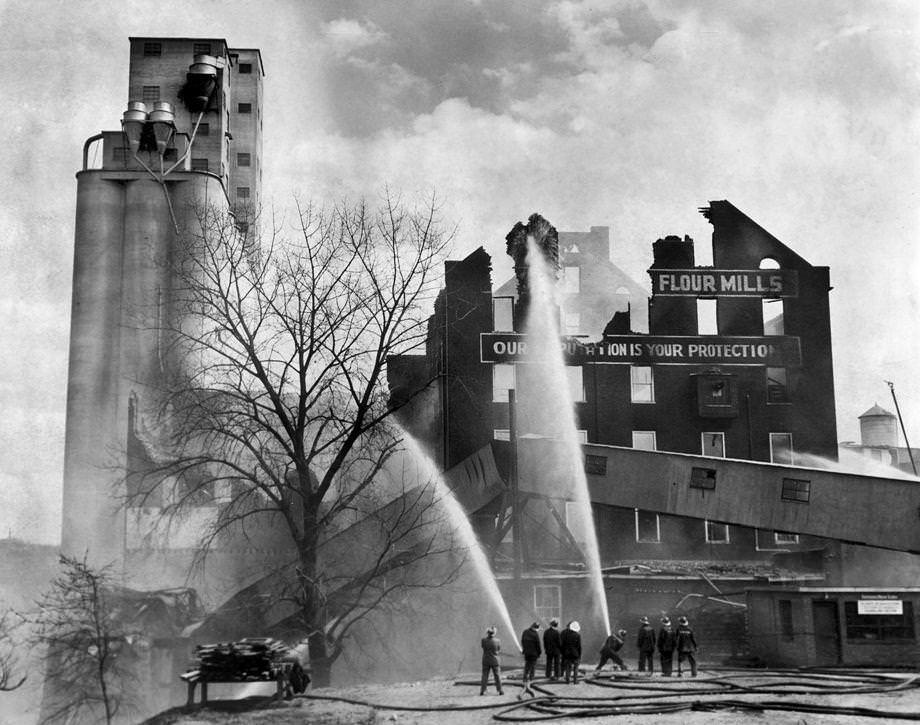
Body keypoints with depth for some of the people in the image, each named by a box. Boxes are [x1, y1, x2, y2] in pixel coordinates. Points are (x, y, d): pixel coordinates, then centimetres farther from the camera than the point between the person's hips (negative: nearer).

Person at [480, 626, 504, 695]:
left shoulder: (484, 640, -13)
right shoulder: (497, 641, -14)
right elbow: (499, 650, 0)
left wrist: (487, 636, 8)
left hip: (486, 660, 1)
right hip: (495, 660, -1)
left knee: (485, 676, 9)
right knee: (497, 676, 8)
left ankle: (482, 690, 9)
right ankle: (500, 690, 8)